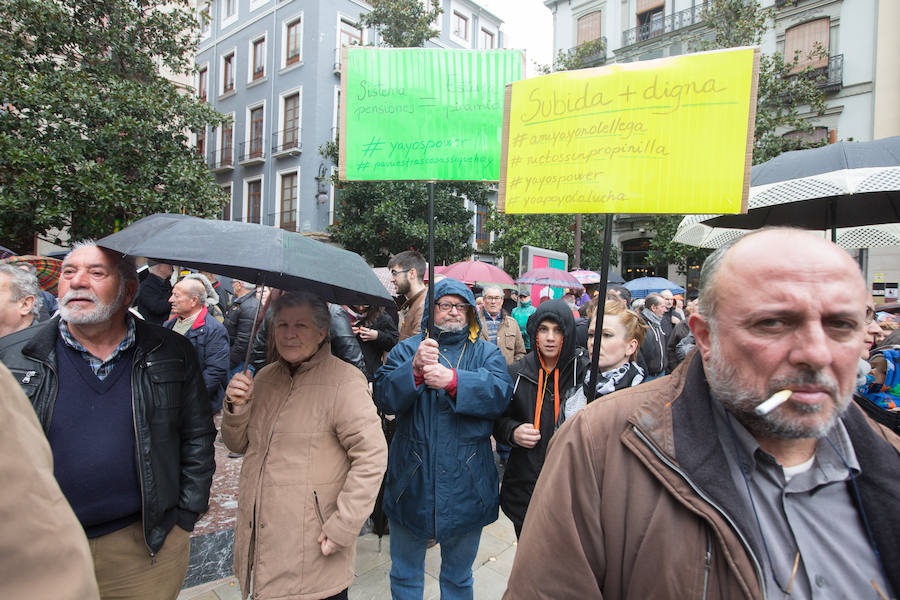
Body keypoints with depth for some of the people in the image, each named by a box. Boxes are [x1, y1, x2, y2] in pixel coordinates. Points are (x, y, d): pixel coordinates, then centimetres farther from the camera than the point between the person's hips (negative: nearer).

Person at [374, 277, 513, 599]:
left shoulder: (487, 353, 4)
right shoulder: (406, 349, 3)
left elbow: (500, 393, -15)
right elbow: (384, 397, -11)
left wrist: (453, 380, -28)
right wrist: (415, 369, -28)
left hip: (466, 484, 0)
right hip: (412, 480, 0)